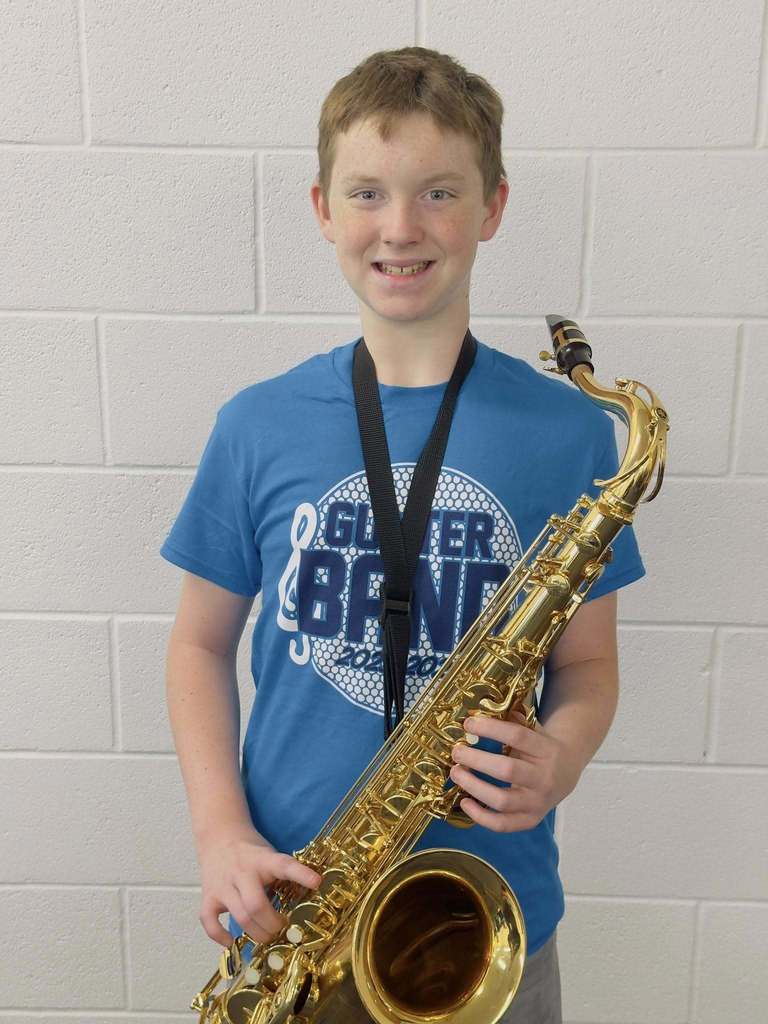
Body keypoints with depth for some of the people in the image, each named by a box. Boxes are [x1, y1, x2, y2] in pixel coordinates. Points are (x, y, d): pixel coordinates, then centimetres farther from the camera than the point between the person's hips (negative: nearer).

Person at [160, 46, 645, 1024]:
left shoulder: (566, 430, -9)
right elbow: (201, 644, 1)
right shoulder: (257, 427, -7)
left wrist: (559, 759, -21)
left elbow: (586, 661, -1)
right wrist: (221, 831, -11)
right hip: (294, 909, 1)